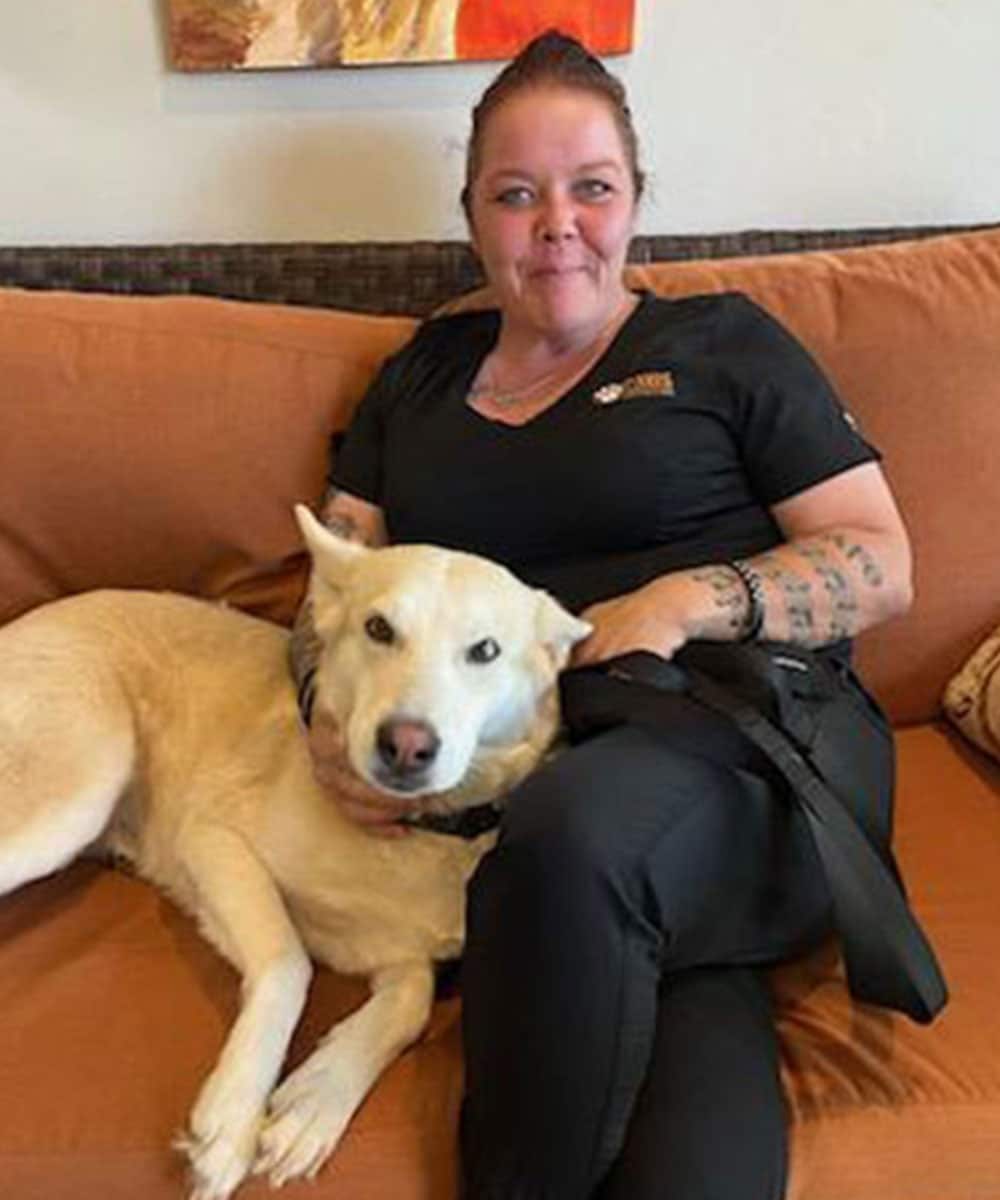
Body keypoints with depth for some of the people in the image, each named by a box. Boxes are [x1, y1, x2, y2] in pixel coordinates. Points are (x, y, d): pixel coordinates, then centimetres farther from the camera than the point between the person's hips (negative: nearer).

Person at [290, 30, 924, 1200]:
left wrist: (690, 600, -13)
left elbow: (882, 565, 5)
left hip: (751, 751, 0)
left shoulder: (723, 344, 10)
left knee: (566, 827, -35)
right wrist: (328, 709, -5)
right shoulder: (424, 371, 20)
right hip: (510, 778, 1)